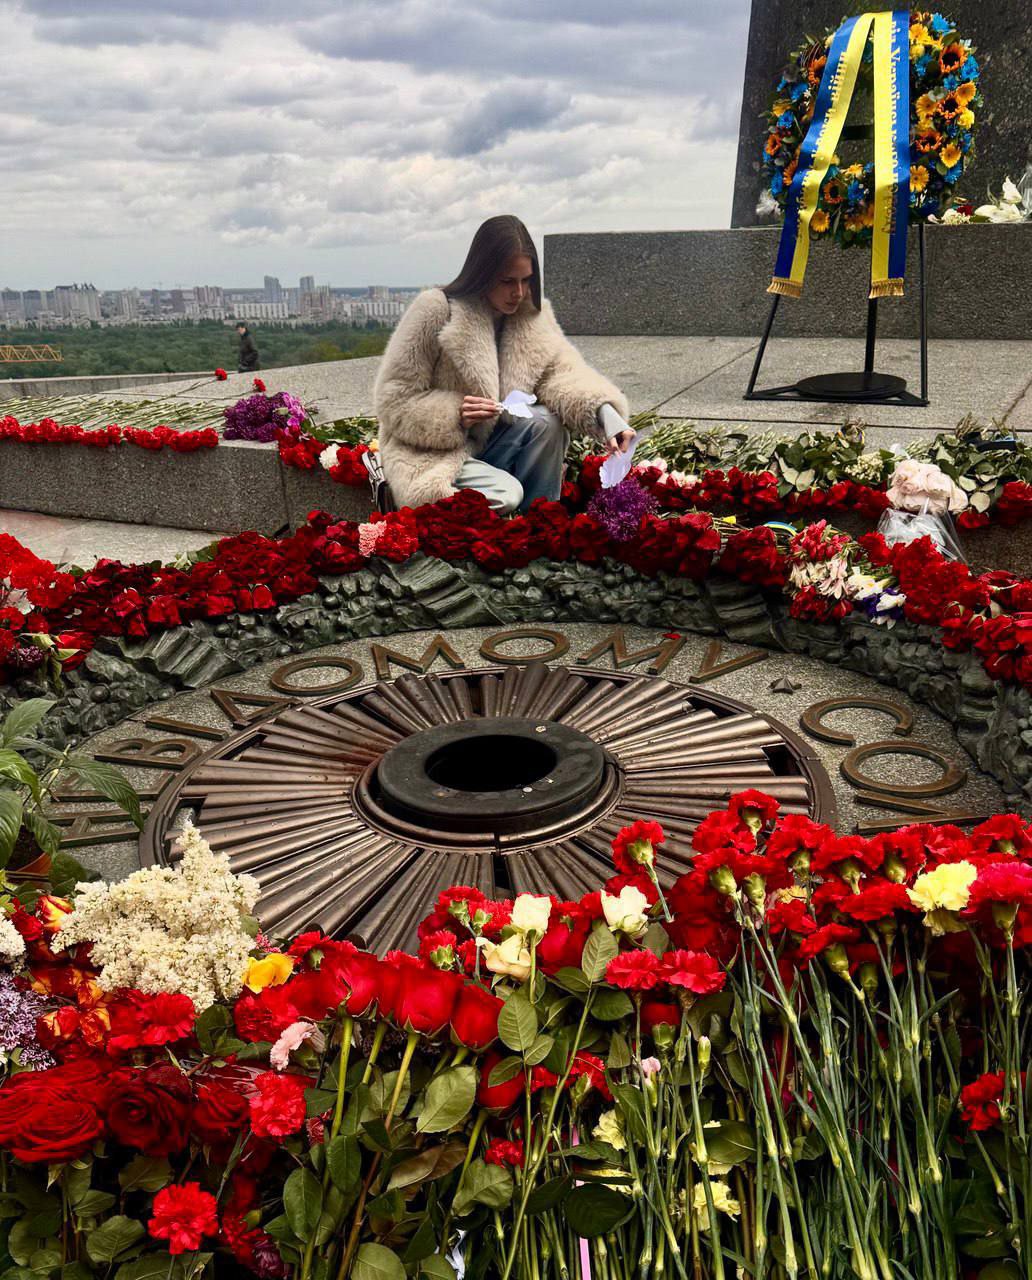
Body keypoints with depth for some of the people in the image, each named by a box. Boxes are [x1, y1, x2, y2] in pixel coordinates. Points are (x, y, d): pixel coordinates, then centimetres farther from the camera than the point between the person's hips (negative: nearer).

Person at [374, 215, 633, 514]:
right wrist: (455, 414, -28)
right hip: (432, 455, -5)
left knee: (546, 420, -23)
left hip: (492, 443, 6)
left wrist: (605, 412, -34)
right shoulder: (435, 310, -15)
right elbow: (394, 400, -13)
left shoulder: (533, 314, 1)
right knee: (504, 495, -30)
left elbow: (564, 371, -14)